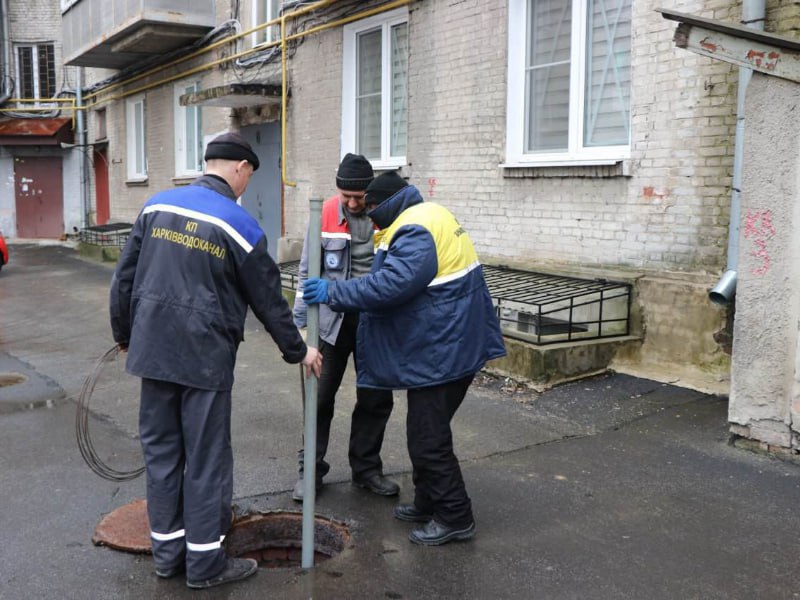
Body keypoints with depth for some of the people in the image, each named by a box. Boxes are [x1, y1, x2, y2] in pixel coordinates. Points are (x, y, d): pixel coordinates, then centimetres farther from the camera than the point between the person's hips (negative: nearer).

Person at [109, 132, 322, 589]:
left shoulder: (156, 206, 5)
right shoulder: (241, 226, -9)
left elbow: (124, 279, 8)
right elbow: (268, 300, -2)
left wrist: (125, 335, 21)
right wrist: (298, 350, 11)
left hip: (153, 350, 5)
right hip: (205, 358, -5)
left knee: (161, 451, 14)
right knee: (206, 460, 6)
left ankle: (167, 551, 27)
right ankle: (205, 562, 16)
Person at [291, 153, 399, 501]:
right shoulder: (326, 214, -7)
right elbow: (308, 270, 0)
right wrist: (299, 319, -3)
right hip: (333, 319, -1)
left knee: (376, 399, 10)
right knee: (321, 397, 5)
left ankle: (366, 468, 26)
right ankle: (311, 469, 20)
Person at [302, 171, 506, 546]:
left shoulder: (415, 230, -20)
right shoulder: (427, 216, 15)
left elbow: (392, 285, -31)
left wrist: (333, 293, -26)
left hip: (441, 353, -11)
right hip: (442, 347, 11)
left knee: (429, 437, -2)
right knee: (425, 429, 19)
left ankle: (454, 517, 10)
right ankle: (428, 503, 32)